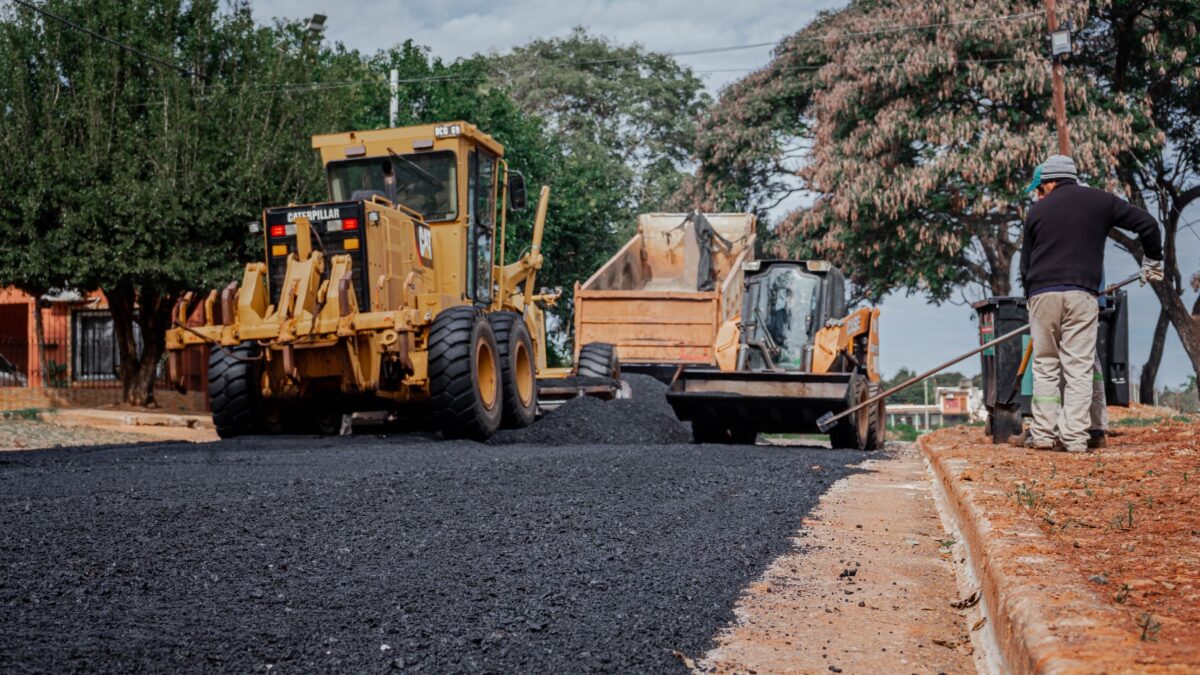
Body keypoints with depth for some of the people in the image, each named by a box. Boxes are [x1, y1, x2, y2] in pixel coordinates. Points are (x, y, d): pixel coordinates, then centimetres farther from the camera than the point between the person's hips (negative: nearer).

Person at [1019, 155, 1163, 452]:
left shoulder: (1037, 210, 12)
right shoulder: (1099, 201, 10)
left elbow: (1025, 265, 14)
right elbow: (1147, 223, 8)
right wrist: (1152, 263, 21)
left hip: (1041, 294, 1)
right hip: (1081, 294, -1)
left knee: (1044, 366, 8)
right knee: (1079, 367, 1)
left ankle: (1043, 433, 5)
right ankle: (1075, 437, -4)